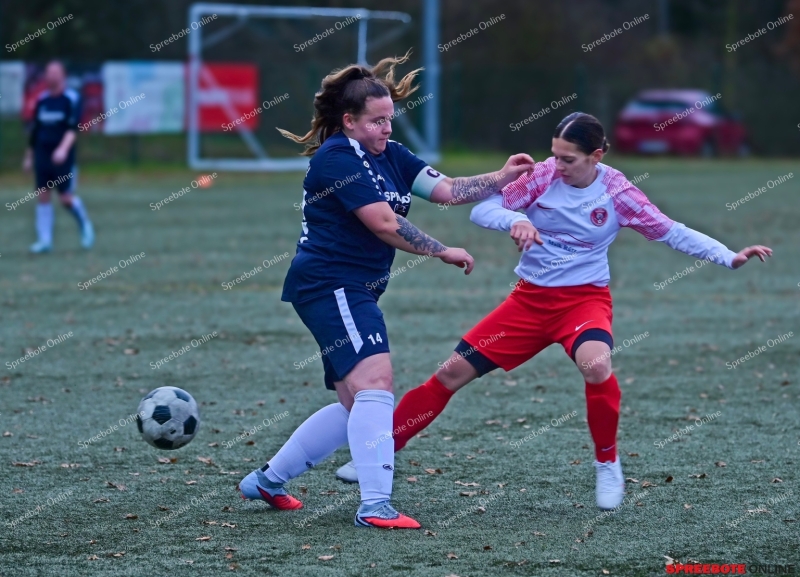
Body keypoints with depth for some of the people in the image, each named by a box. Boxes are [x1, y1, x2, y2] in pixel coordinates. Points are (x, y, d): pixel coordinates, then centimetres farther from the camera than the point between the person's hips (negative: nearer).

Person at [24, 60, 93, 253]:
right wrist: (29, 156, 20)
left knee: (66, 196, -5)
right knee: (42, 195, 0)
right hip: (42, 155, 5)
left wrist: (63, 149, -30)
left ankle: (85, 226, 22)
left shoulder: (72, 99, -7)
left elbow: (73, 128, -16)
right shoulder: (42, 100, 9)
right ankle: (44, 240, 2)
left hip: (62, 156, -5)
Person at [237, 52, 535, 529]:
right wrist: (444, 253, -8)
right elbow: (385, 224, -18)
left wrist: (501, 179, -7)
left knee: (356, 404, 14)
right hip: (332, 285, -10)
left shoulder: (389, 155, 13)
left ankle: (266, 480, 25)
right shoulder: (338, 159, -13)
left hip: (352, 293, 10)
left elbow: (446, 190, 6)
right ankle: (376, 505, -28)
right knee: (375, 382, -22)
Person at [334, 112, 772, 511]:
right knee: (453, 371, -1)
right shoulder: (543, 175, -7)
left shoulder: (616, 193, -10)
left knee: (596, 364, -35)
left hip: (584, 298, -3)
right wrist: (514, 219, -29)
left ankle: (607, 463, -11)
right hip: (530, 298, 3)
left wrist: (731, 257, -14)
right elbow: (481, 210, -8)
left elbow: (672, 233, -4)